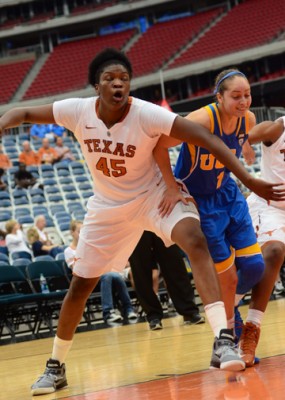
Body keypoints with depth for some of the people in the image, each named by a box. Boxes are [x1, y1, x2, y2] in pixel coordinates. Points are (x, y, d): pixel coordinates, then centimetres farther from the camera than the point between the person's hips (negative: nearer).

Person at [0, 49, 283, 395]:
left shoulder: (148, 115, -28)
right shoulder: (78, 111, -20)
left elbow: (207, 139, -30)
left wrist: (248, 180, -37)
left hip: (154, 193, -3)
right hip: (108, 204, 3)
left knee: (194, 239, -32)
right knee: (80, 284, 7)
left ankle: (222, 340, -38)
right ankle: (55, 367, 27)